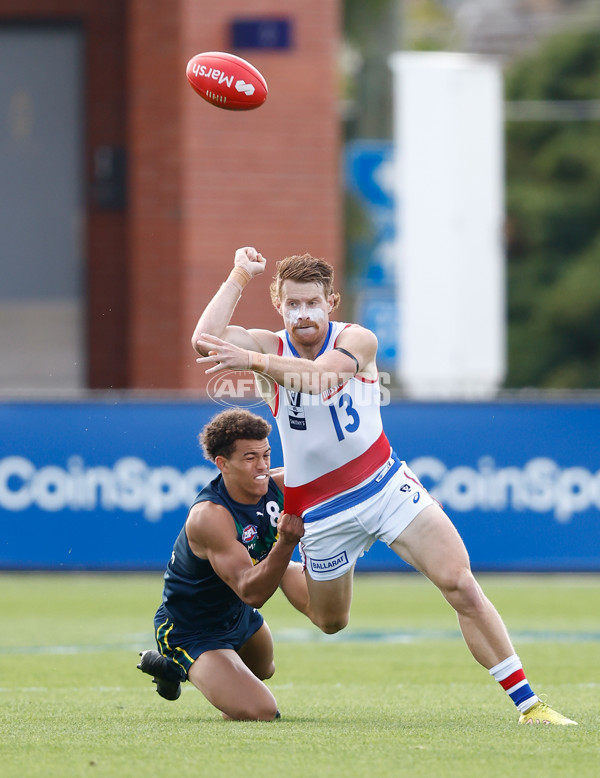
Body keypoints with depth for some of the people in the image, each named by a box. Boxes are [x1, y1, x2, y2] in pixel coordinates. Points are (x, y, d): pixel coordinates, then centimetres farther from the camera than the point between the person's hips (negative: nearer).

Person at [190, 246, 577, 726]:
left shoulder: (357, 341, -11)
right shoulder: (268, 347, -7)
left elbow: (320, 376, -32)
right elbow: (205, 342, -25)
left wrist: (254, 361, -46)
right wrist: (240, 276, -21)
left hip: (385, 484, -1)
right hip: (322, 511, 1)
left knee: (459, 583, -15)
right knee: (330, 624, 14)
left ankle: (528, 704, -12)